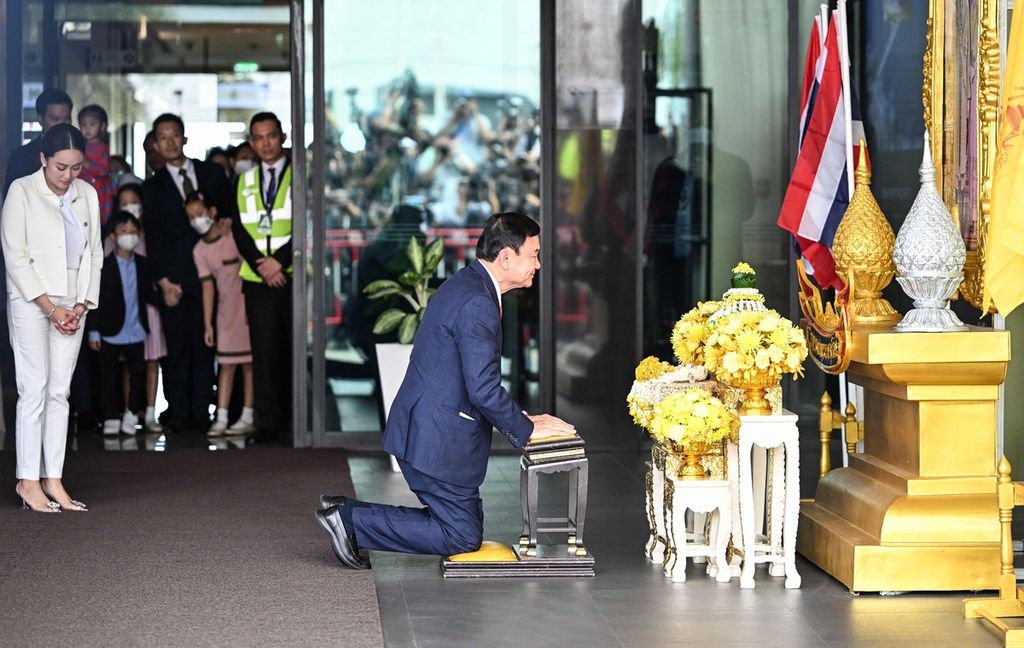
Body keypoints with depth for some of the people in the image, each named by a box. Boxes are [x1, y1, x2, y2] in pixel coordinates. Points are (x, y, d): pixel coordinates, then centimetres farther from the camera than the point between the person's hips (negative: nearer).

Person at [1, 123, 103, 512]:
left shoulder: (86, 195, 8)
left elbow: (94, 253, 11)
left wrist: (82, 304, -1)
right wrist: (49, 306, -13)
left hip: (71, 305, 5)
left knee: (60, 392, 3)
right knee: (35, 389, -8)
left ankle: (53, 480, 4)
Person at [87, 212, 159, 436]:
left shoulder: (143, 265, 5)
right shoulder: (104, 266, -5)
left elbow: (148, 295, 8)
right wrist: (93, 332, -7)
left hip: (135, 333, 2)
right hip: (110, 333, -2)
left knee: (138, 374, 1)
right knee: (109, 376, 2)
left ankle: (131, 414, 18)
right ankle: (111, 418, 12)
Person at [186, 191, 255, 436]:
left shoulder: (235, 234, -6)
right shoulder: (200, 250, 4)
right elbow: (208, 286, 5)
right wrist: (207, 324, 1)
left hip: (247, 303, -3)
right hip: (226, 310, 3)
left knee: (248, 361, 0)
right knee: (226, 363, 3)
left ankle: (247, 417, 3)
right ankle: (221, 418, 2)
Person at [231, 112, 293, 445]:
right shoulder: (245, 181, 16)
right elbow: (240, 228, 9)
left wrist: (279, 261, -12)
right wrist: (260, 265, -6)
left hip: (293, 276, -3)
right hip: (258, 279, 3)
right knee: (264, 351, 0)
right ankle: (268, 423, 2)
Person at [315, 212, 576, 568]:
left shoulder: (466, 285, 13)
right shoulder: (477, 304, -21)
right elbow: (483, 389, -23)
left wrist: (518, 418, 13)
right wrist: (527, 430, -11)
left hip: (423, 430, 10)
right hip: (438, 441, -10)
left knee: (465, 526, 16)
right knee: (462, 537, -1)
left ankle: (346, 513, 15)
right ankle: (351, 519, 0)